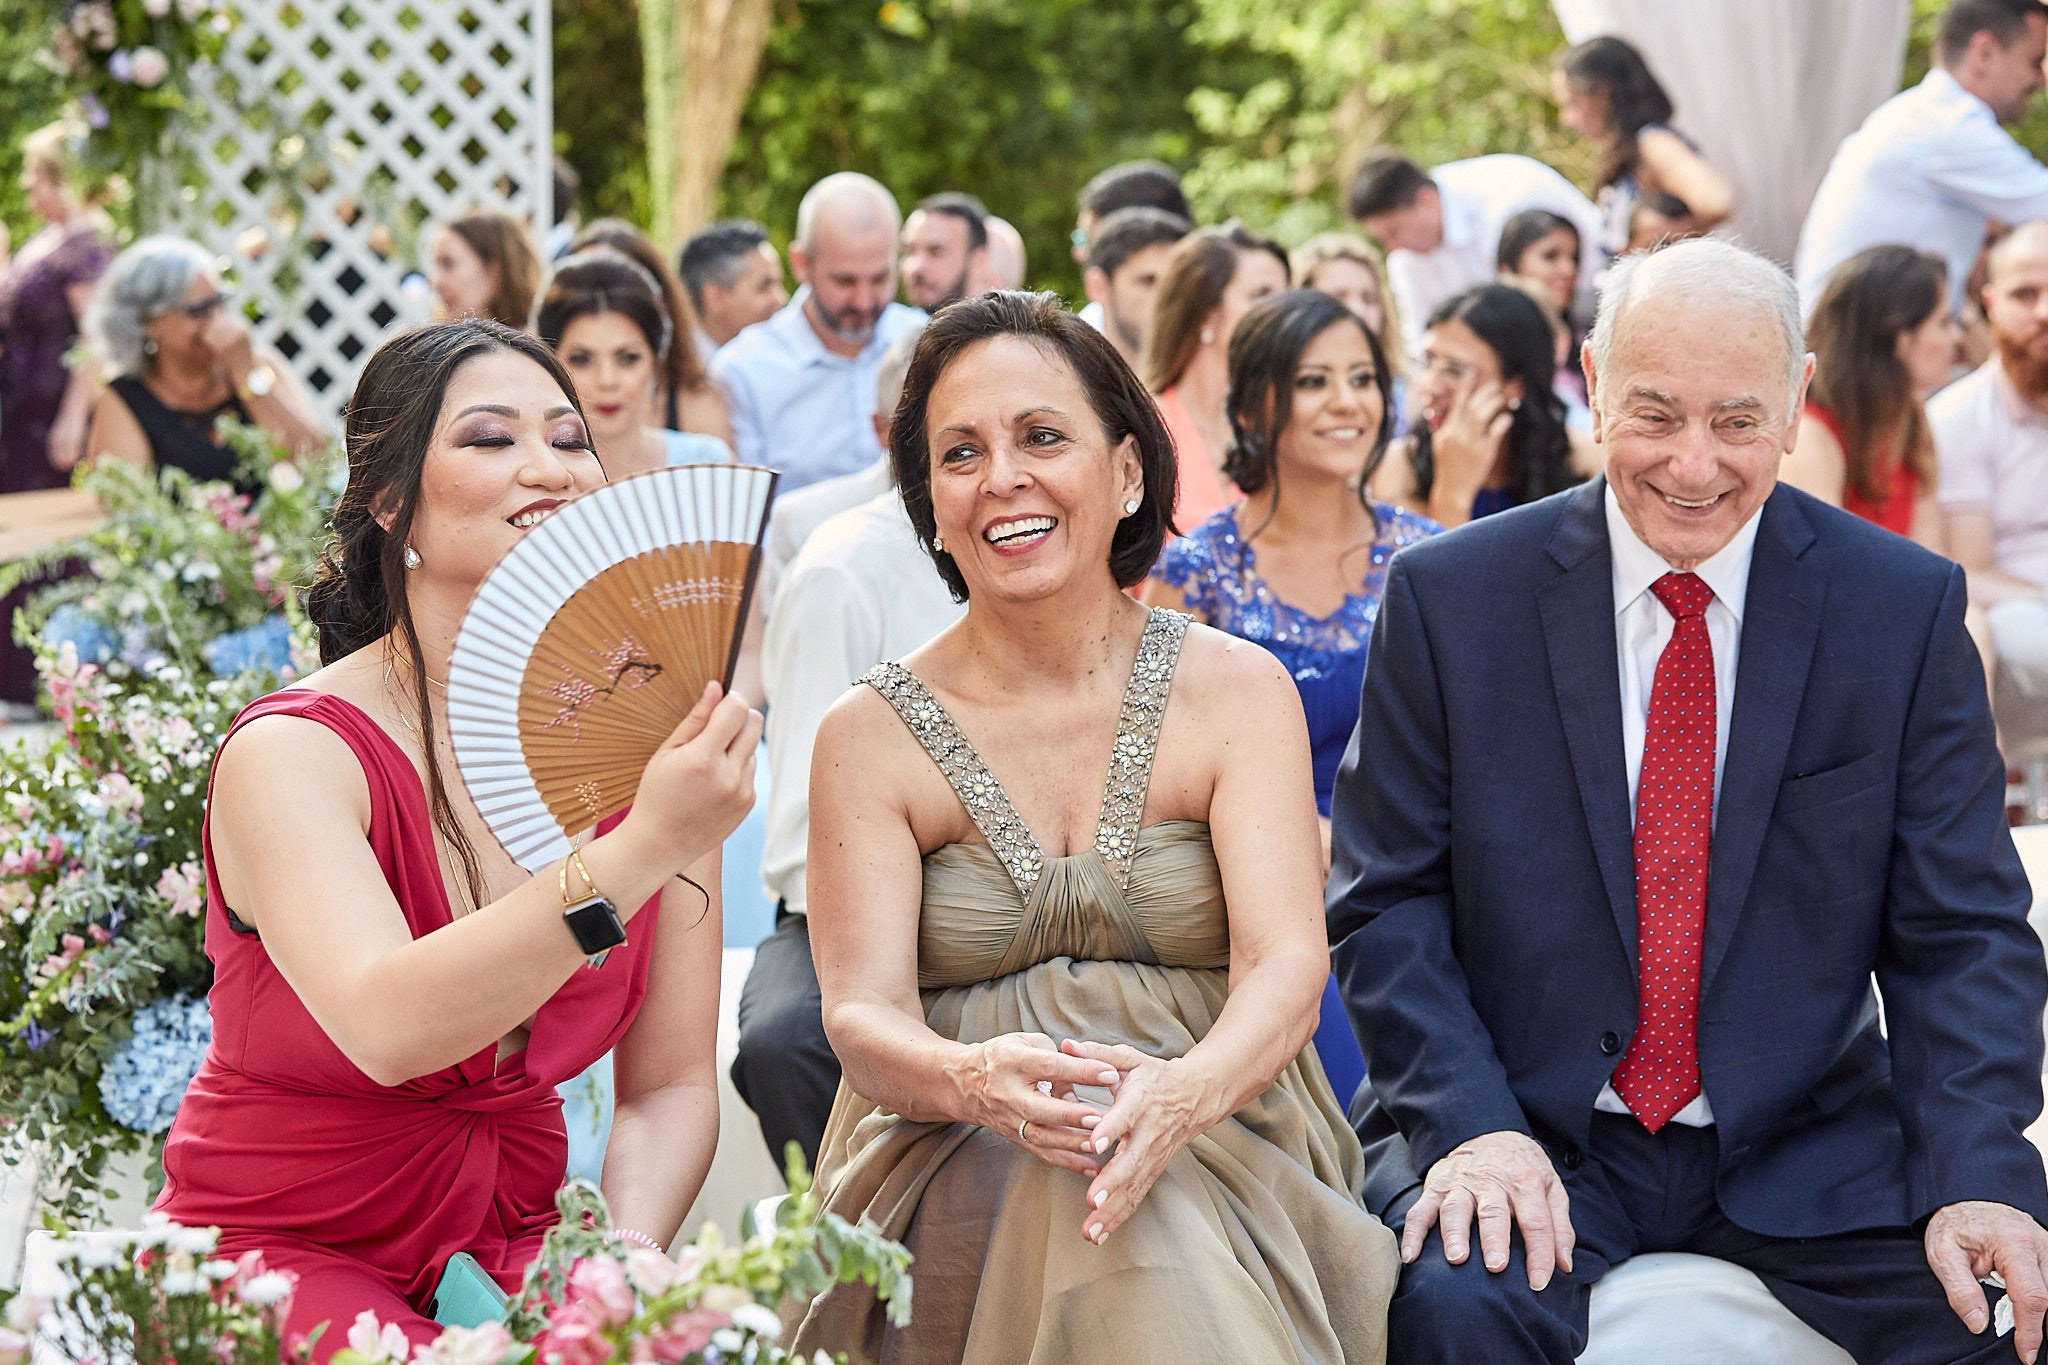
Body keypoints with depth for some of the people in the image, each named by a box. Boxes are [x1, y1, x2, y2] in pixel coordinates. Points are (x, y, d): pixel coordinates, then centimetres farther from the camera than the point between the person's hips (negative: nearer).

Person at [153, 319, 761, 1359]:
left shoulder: (644, 749, 1)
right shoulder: (290, 755, -14)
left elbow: (668, 1087, 4)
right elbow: (385, 1028, -32)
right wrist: (639, 853, -39)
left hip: (510, 1251, 5)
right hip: (276, 1258, -5)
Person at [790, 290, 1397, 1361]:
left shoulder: (1238, 691, 4)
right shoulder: (869, 737, 4)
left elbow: (1284, 964, -9)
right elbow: (862, 1019, -6)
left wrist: (1184, 1093, -33)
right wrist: (975, 1081, -31)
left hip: (1216, 1146, 0)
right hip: (959, 1174, 0)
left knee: (1156, 1232, -35)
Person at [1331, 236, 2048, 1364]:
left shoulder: (1907, 608, 0)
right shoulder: (1449, 597, -2)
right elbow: (1387, 906, 0)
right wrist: (1473, 1125, -17)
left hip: (1807, 1142, 1)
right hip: (1530, 1131, -1)